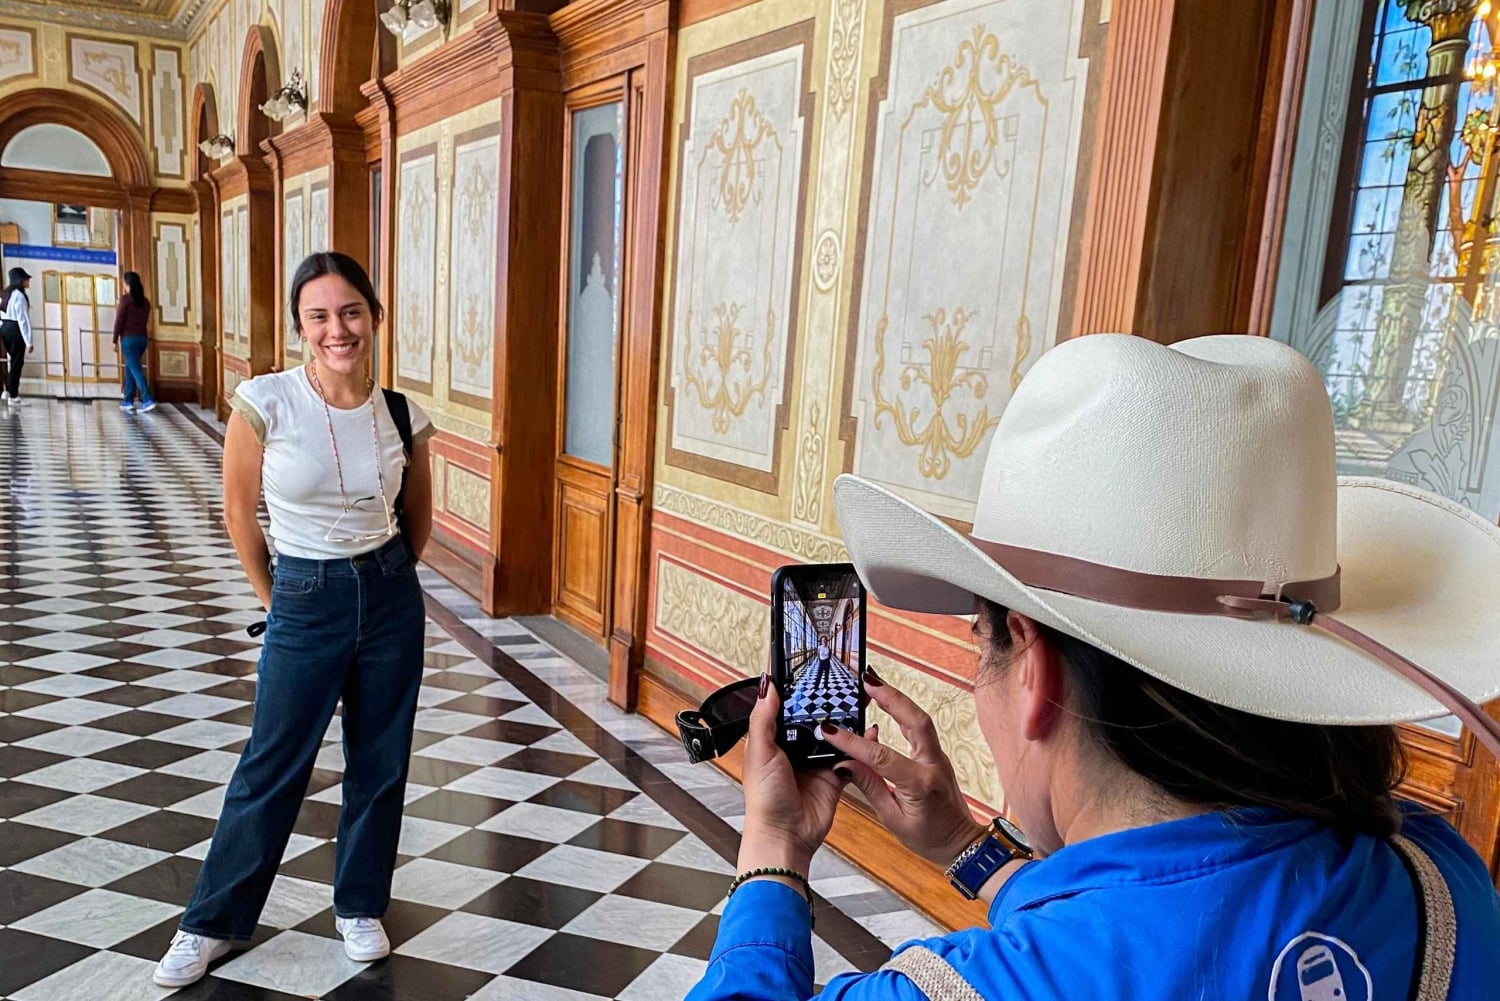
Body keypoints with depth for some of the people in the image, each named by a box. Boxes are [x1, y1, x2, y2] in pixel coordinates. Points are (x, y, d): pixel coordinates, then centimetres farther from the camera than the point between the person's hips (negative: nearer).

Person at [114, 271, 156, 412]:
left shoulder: (125, 299, -9)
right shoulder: (145, 301, 9)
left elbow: (119, 321, -9)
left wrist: (115, 341, -4)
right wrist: (141, 335, 17)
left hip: (128, 338, -6)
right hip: (142, 338, 6)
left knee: (136, 370, -8)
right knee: (129, 368, 16)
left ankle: (148, 400, -19)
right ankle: (128, 402, 17)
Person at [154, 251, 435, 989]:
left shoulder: (402, 416, -6)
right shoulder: (265, 402, -14)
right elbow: (239, 513, -2)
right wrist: (274, 598, 7)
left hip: (391, 597, 3)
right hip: (304, 603, -2)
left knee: (379, 764, 12)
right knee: (272, 768, 8)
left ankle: (359, 908, 33)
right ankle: (212, 922, 29)